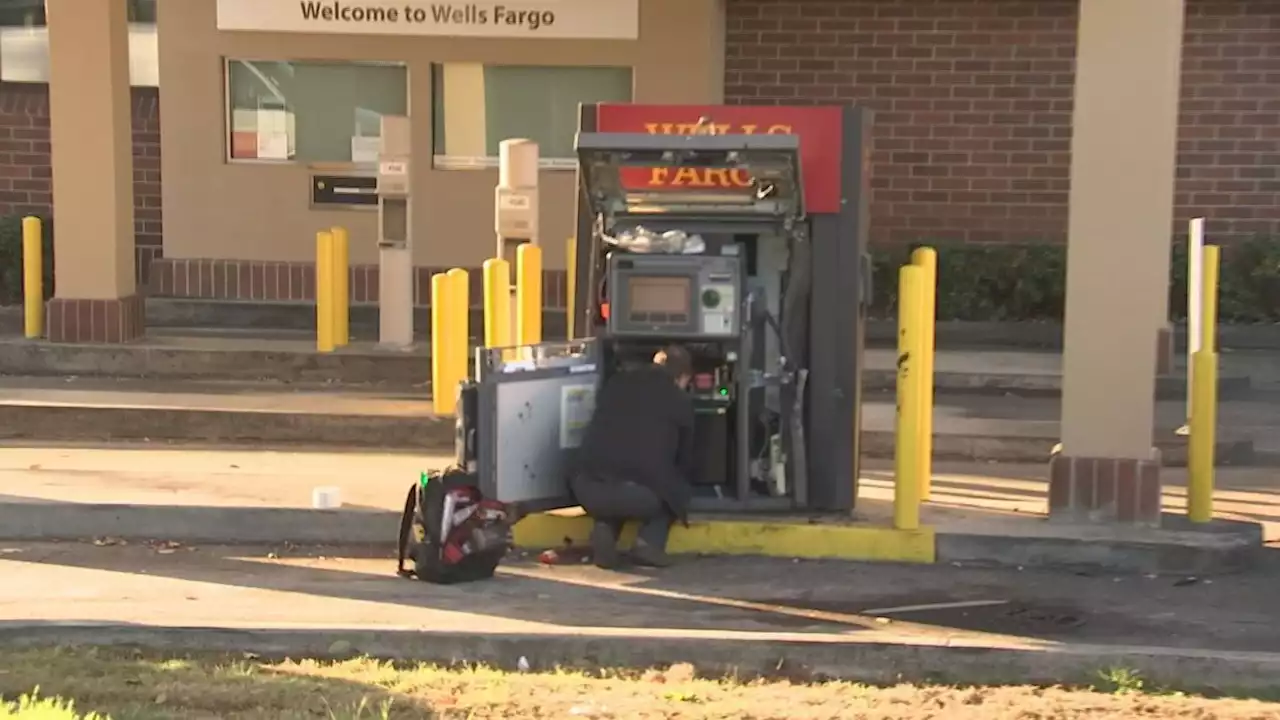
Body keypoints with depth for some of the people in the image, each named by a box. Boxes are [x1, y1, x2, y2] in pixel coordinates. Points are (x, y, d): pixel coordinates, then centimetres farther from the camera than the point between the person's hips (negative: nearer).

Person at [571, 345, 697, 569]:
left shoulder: (615, 383, 22)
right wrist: (679, 488, 48)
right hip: (642, 493, -3)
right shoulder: (681, 401, 14)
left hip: (590, 489, 3)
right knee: (677, 489, 28)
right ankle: (649, 542, 5)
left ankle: (604, 529, 9)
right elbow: (685, 460, 25)